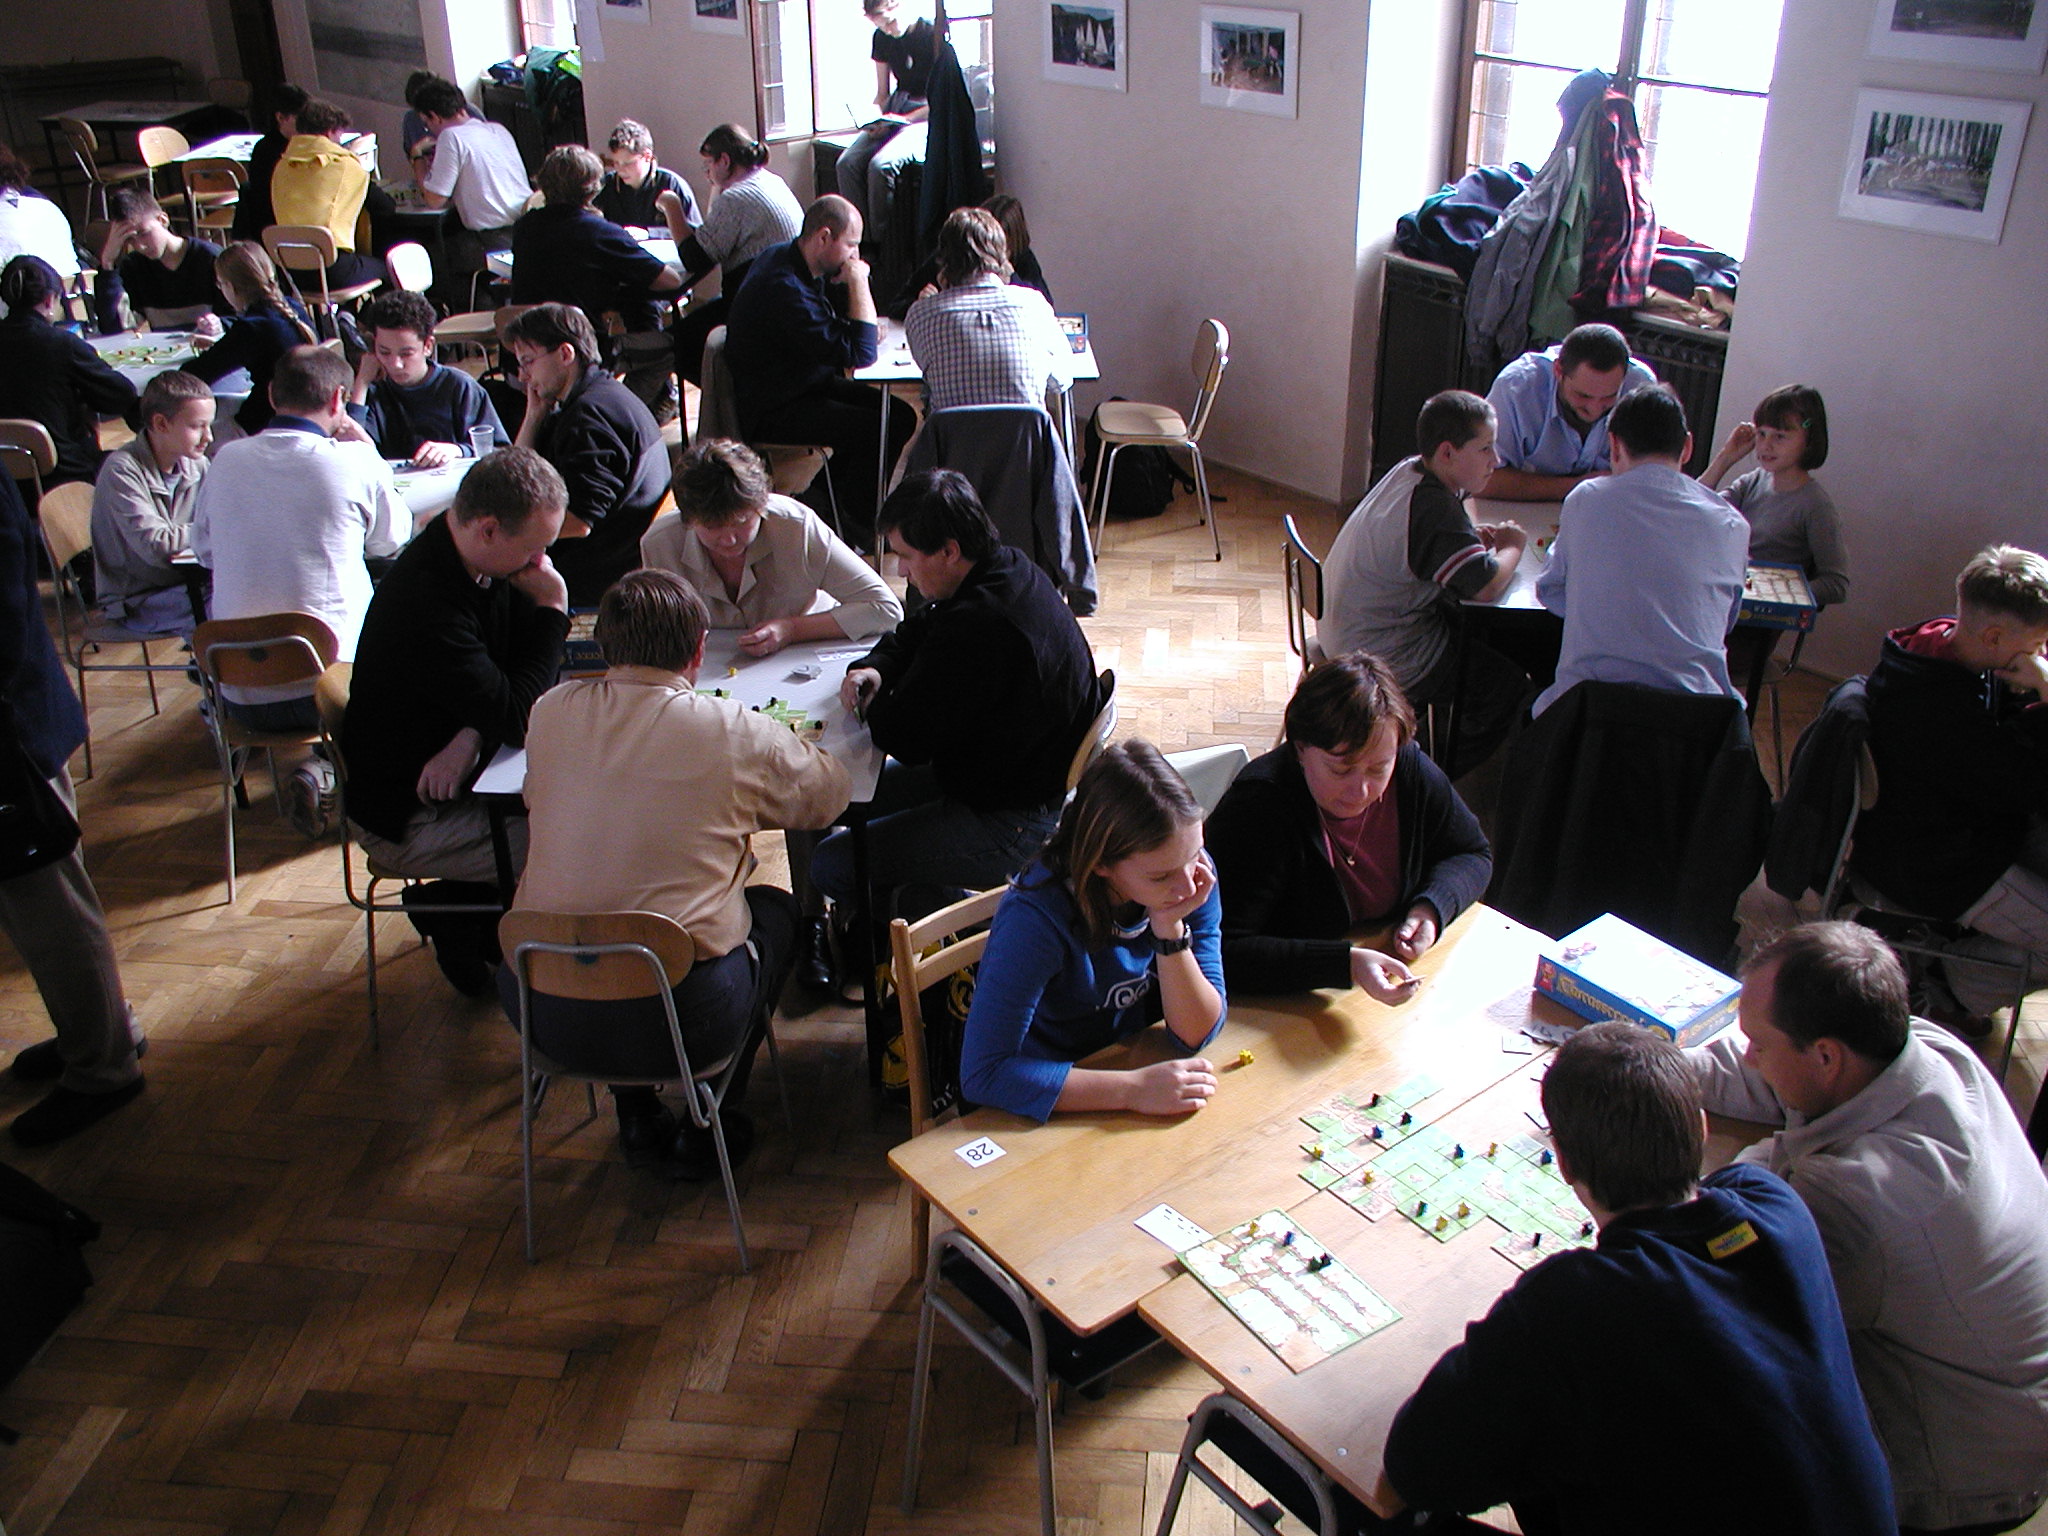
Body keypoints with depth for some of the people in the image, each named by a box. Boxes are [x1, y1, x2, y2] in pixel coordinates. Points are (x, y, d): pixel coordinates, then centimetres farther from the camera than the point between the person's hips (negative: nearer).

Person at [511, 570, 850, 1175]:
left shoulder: (550, 713, 2)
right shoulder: (735, 732, -8)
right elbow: (830, 793, 10)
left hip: (538, 1006, 4)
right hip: (679, 1021, -3)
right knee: (776, 909, 25)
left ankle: (636, 1115, 35)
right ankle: (710, 1124, 27)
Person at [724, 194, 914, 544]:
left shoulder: (790, 259, 5)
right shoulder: (783, 288, -28)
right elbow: (859, 354, -29)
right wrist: (858, 282, -19)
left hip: (811, 383, 10)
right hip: (773, 411, -10)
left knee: (900, 414, 0)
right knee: (879, 428, -22)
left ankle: (842, 499, 14)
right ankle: (856, 525, 0)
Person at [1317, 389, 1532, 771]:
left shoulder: (1408, 472, 1)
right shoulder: (1434, 507, -27)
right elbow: (1486, 588, -31)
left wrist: (1478, 538, -2)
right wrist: (1512, 546, -9)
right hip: (1384, 661, -10)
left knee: (1484, 639, 25)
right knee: (1510, 683, 2)